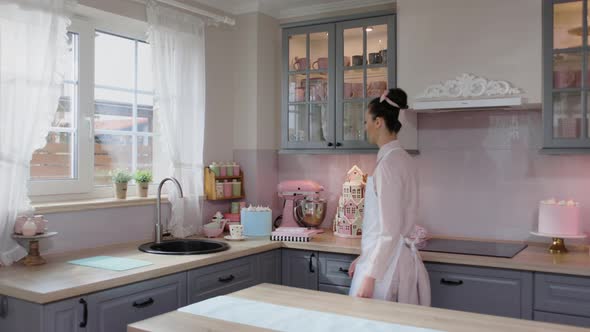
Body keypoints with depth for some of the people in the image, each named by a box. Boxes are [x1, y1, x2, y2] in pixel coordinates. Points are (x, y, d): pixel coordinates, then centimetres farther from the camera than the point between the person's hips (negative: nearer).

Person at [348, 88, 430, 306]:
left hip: (386, 262, -9)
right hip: (391, 257, 9)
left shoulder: (389, 162, -18)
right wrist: (364, 258, 21)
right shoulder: (401, 158, 10)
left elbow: (390, 230, -21)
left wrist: (370, 276, -18)